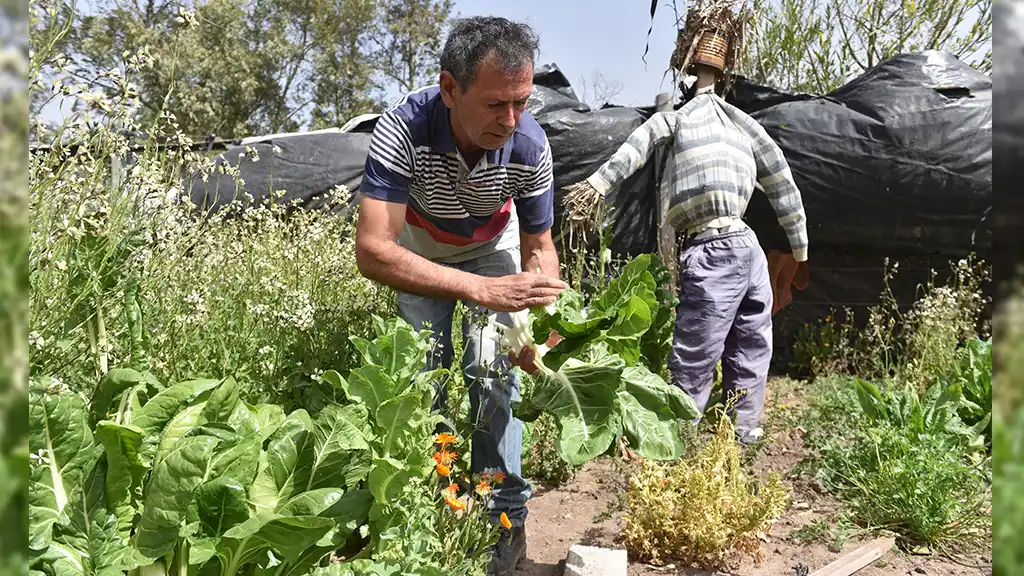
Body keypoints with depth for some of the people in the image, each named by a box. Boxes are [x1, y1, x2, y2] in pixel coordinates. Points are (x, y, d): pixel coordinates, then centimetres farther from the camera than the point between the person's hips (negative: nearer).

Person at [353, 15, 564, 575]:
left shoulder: (530, 145, -31)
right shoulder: (403, 128, -39)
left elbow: (539, 246, -17)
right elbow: (372, 251, -45)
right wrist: (485, 290, -55)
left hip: (492, 247, 1)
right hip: (418, 251, 0)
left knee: (491, 371, -11)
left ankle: (505, 518, 3)